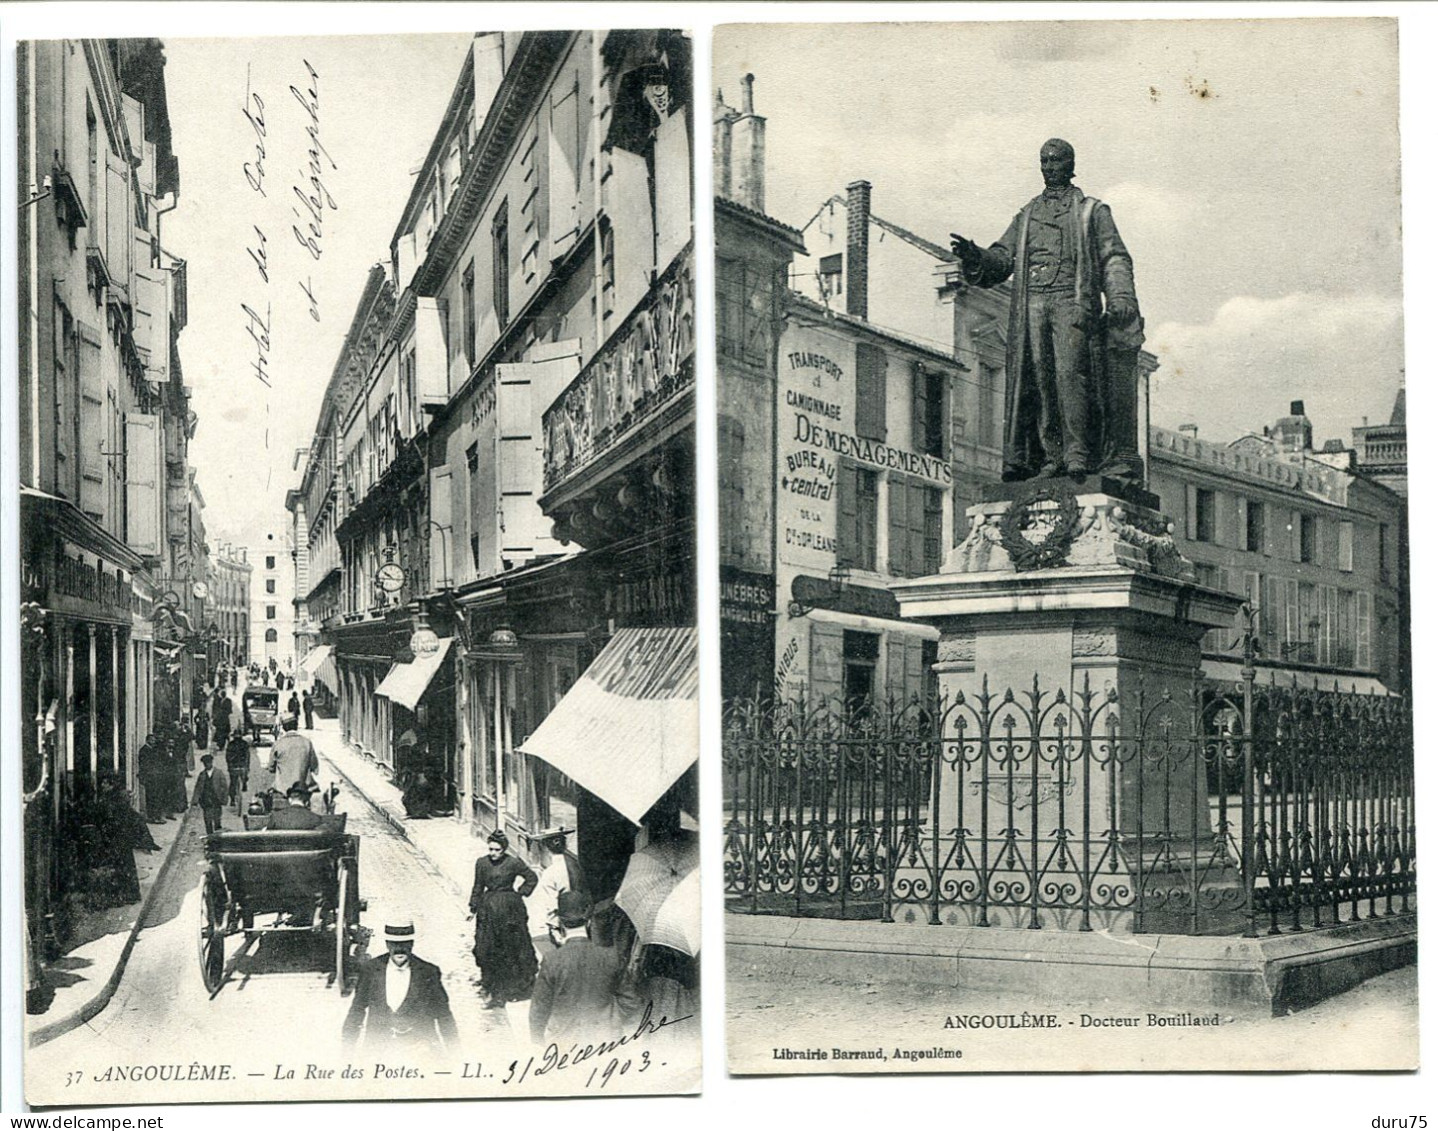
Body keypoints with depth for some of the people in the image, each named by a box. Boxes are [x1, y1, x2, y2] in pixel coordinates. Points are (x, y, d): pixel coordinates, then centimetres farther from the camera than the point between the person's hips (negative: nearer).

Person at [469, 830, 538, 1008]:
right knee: (487, 951, -2)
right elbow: (478, 887, 11)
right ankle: (493, 991, 4)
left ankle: (517, 988, 19)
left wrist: (521, 893, -1)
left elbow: (532, 878, 5)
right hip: (488, 909, 3)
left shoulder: (514, 863, -7)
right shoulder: (481, 863, 3)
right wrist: (473, 907, 9)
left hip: (509, 908, -3)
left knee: (512, 949, 4)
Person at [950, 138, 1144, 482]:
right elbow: (1002, 259, 18)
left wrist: (1120, 296, -12)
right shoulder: (1026, 216, 26)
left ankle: (1078, 454, -22)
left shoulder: (1092, 211, 16)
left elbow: (1114, 258, 6)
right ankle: (1051, 457, -7)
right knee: (1038, 379, -6)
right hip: (1032, 302, 4)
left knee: (1070, 370, -19)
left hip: (1071, 300, -3)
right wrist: (975, 256, -4)